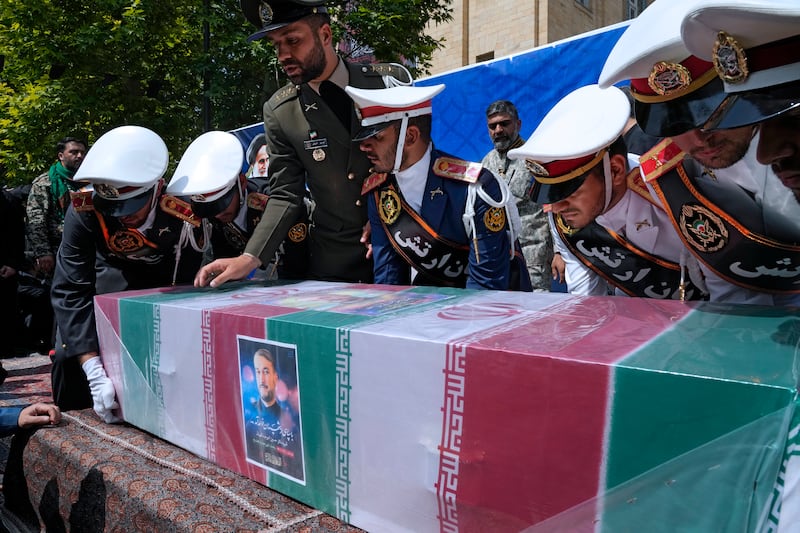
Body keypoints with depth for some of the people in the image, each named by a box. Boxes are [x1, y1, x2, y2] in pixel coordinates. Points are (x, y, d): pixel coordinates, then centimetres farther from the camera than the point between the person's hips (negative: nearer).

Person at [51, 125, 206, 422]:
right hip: (114, 269, 1)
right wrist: (94, 371, -40)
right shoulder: (84, 210, -34)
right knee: (71, 350, -8)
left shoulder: (183, 218, -37)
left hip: (165, 274, -1)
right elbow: (71, 290, -32)